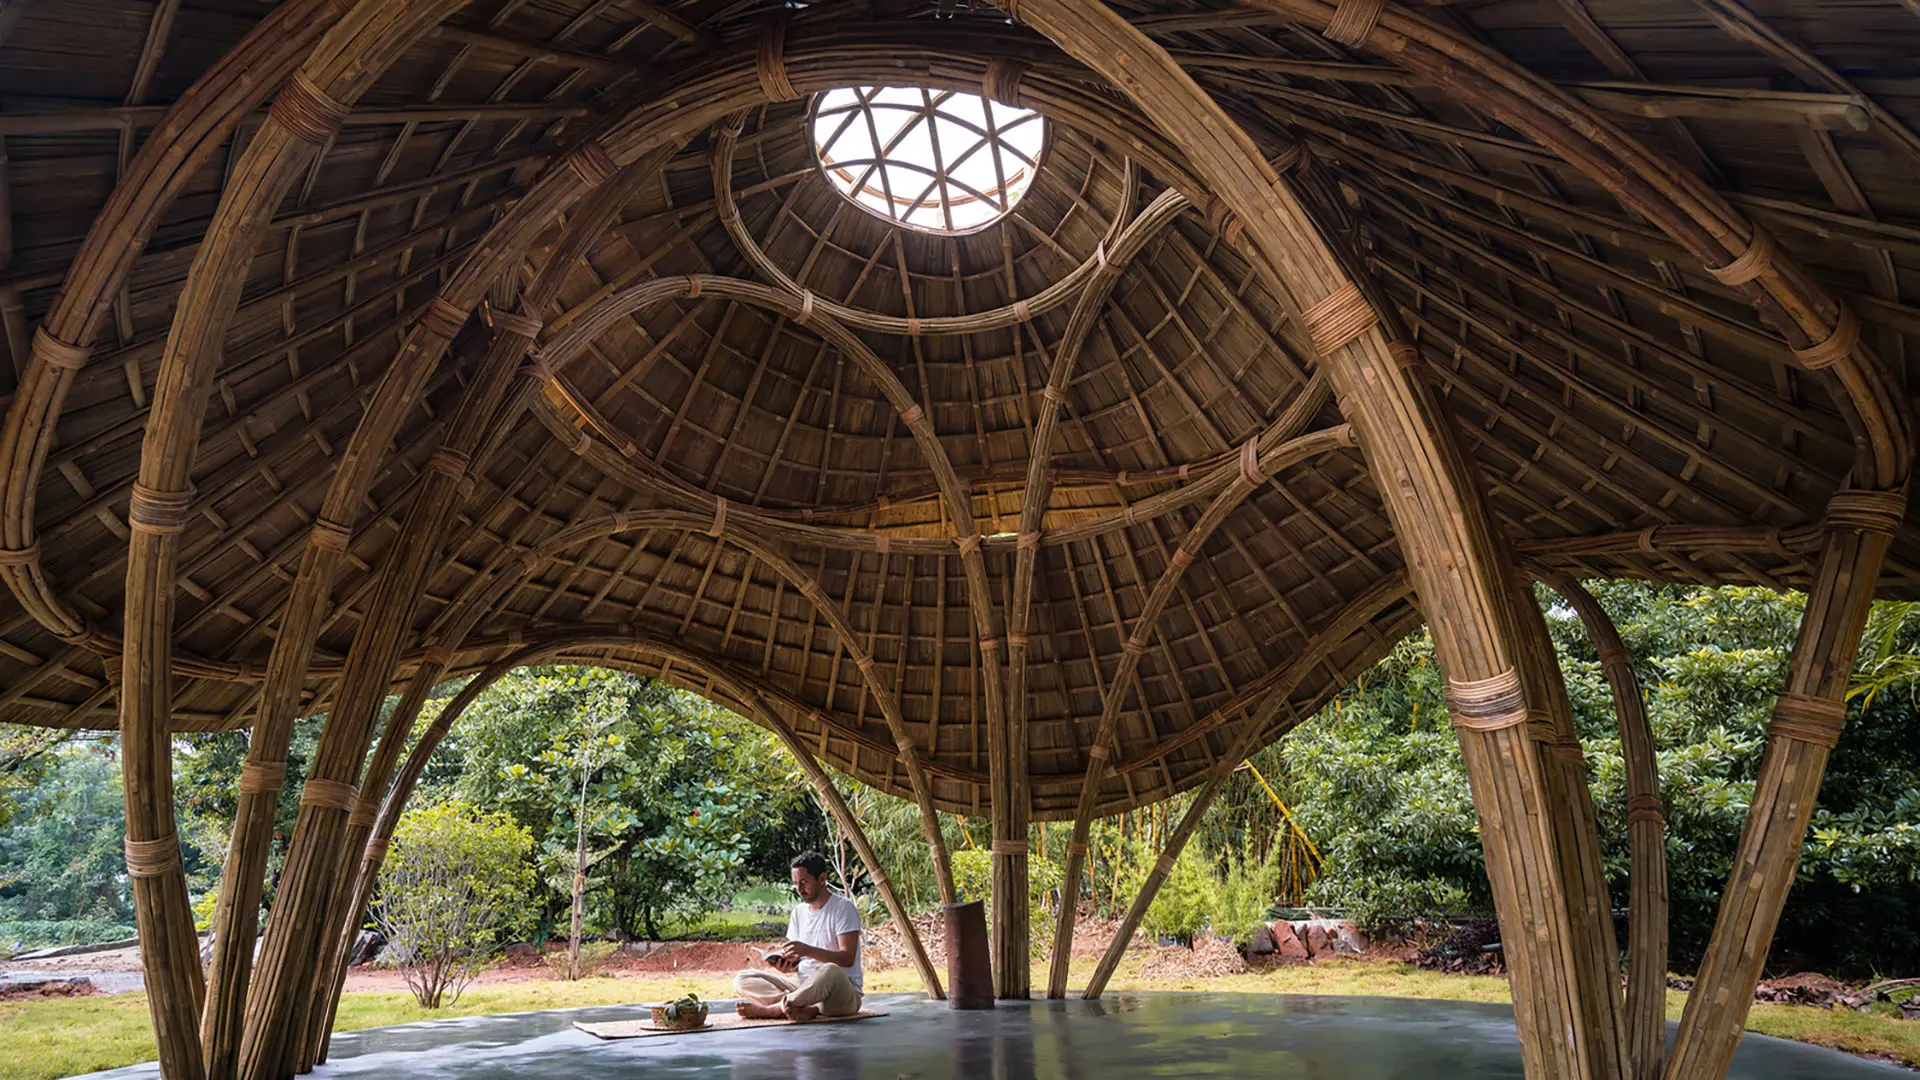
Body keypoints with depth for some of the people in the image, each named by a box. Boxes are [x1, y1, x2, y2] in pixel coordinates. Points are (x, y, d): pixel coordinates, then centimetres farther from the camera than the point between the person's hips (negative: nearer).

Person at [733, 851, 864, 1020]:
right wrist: (789, 965, -8)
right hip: (803, 985, 7)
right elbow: (797, 961, 17)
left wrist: (809, 951, -29)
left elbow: (848, 958, -16)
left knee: (830, 971, -42)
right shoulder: (799, 912, 14)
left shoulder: (843, 908, -6)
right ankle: (808, 1009, -29)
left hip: (843, 993, -7)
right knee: (742, 980, -8)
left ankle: (770, 1009, -26)